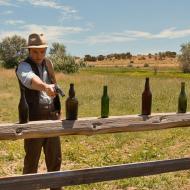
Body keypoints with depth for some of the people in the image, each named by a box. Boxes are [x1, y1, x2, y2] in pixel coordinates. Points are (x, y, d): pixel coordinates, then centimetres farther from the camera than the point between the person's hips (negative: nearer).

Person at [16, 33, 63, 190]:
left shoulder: (48, 63, 8)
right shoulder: (24, 66, -14)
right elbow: (30, 79, -38)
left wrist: (58, 109, 11)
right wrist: (45, 87, -59)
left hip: (51, 115, 6)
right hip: (34, 118, -6)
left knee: (55, 158, 15)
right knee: (32, 159, 4)